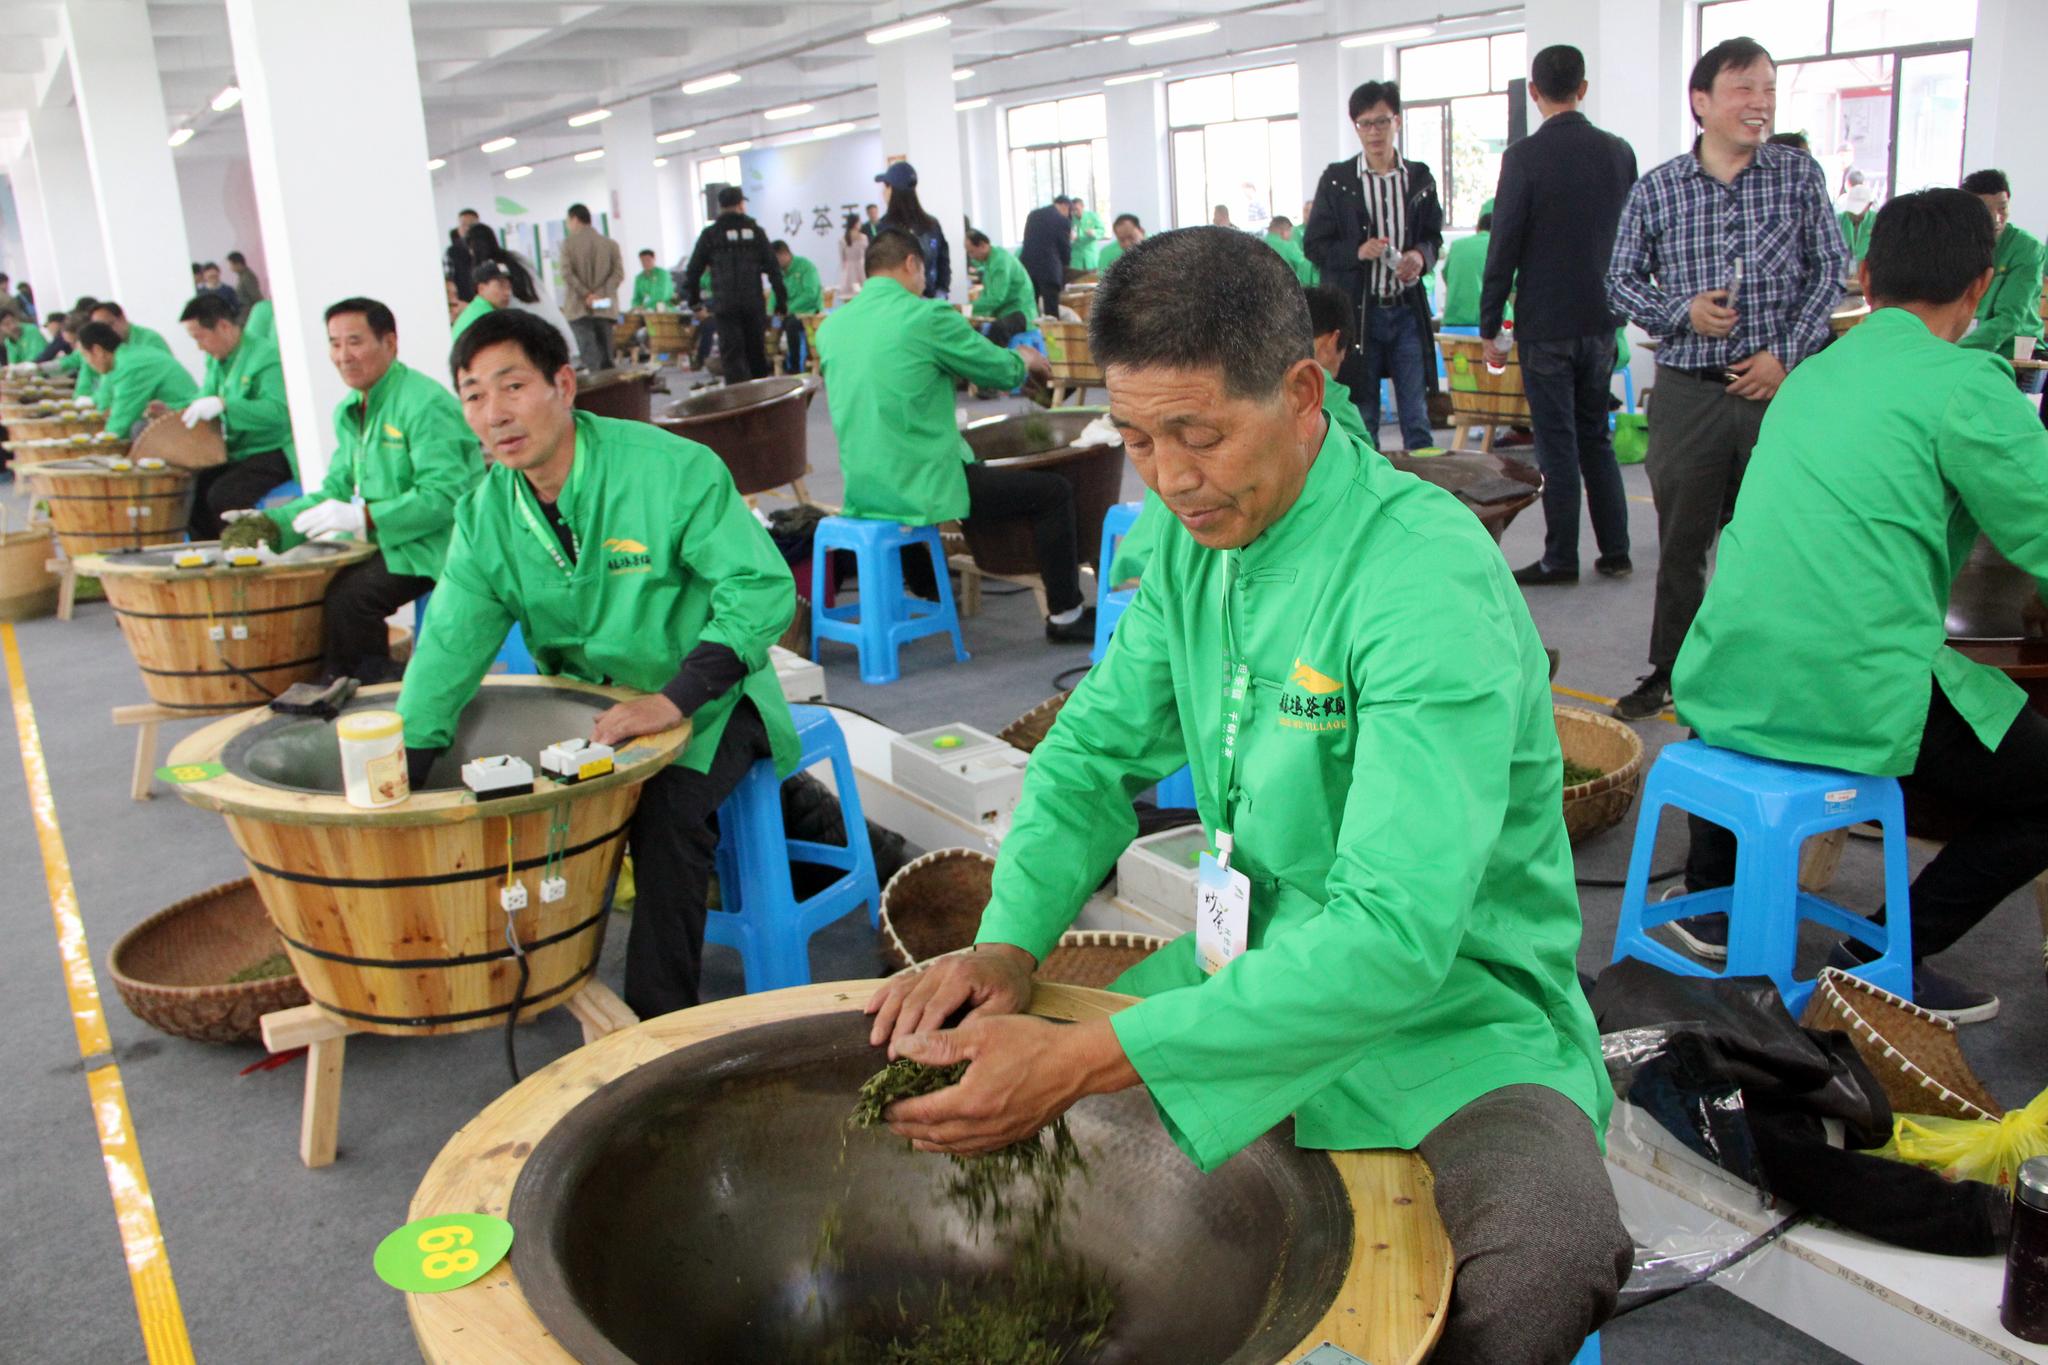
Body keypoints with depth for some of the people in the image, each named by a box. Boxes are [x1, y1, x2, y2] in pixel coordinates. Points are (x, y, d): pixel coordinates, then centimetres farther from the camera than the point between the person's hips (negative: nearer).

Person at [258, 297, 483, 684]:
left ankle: (379, 687, -3)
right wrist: (272, 521, 1)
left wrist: (363, 517, -27)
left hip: (438, 541, -9)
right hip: (386, 539, 9)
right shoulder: (349, 412, 14)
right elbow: (336, 489, 15)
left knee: (349, 596, -25)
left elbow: (443, 496, -23)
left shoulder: (426, 404, -17)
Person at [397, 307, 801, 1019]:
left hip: (705, 696, -5)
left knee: (666, 810, -30)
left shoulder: (671, 470, -19)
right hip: (584, 703, 6)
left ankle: (661, 1016, -15)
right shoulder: (485, 516, -1)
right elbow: (449, 651, -4)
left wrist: (672, 700, -34)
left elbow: (763, 588, -24)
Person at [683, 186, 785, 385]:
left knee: (733, 356, -3)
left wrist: (695, 304, 15)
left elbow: (693, 271, 5)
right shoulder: (755, 231, 6)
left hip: (725, 307, -1)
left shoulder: (710, 234, 4)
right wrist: (781, 302, 8)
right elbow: (773, 269, 3)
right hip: (754, 305, 2)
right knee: (757, 354, 13)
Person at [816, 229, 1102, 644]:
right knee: (1053, 491, 5)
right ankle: (1065, 615, 11)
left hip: (860, 491, 8)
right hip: (920, 489, -8)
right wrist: (1026, 358, 21)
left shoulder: (830, 326, 7)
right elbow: (1003, 371, -3)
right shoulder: (926, 316, -12)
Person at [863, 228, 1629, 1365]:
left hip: (1448, 1009, -6)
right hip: (1256, 964, 6)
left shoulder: (1431, 581, -26)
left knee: (1544, 1258, -34)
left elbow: (1395, 936, -32)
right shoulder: (1195, 540, -1)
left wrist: (1084, 1060, -34)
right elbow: (1095, 753, 7)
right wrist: (1007, 945, -12)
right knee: (953, 1081, -3)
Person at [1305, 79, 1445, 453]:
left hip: (1407, 309, 2)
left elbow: (1434, 236, 15)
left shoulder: (1419, 178, 8)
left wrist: (1421, 256, -8)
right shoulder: (1336, 180, 0)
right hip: (1357, 310, -2)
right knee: (1362, 416, 5)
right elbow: (1315, 245, 0)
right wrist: (1357, 252, -17)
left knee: (1416, 415, 3)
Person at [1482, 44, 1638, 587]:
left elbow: (1504, 245, -11)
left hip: (1546, 324, -5)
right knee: (1596, 436, 15)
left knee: (1557, 442, 1)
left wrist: (1490, 324, -4)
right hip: (1602, 319, 5)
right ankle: (1615, 552, 17)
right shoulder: (1620, 153, 4)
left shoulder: (1524, 156, -12)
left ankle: (1561, 558, 7)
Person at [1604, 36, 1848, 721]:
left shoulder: (1799, 174, 4)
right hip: (1689, 390, 0)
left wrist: (1786, 352, -7)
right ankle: (1669, 670, 23)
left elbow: (1829, 271, 6)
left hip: (1777, 386, 0)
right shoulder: (1655, 189, 2)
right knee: (1680, 542, 8)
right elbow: (1621, 281, 7)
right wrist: (1682, 312, -11)